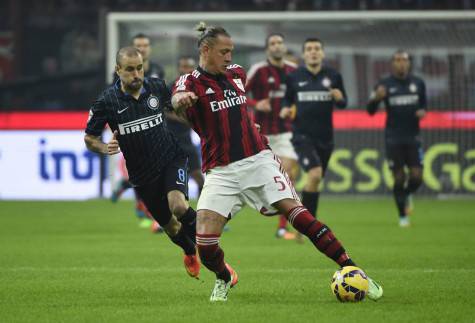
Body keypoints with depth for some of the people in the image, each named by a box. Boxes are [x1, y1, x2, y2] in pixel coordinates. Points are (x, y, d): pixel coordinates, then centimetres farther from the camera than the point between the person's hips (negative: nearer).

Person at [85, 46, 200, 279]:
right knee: (171, 227, 12)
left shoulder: (157, 87, -8)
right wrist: (105, 148, -25)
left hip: (171, 158, -1)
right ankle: (190, 253, 46)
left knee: (178, 206, -29)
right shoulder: (107, 102, -14)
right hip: (141, 173, 1)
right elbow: (89, 139, -3)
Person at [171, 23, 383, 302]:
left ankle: (352, 270, -15)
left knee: (296, 213, -15)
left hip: (258, 159, 3)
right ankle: (225, 279, 18)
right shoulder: (191, 82, -5)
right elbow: (178, 99, -32)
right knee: (205, 242, -15)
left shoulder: (237, 73, 11)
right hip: (222, 171, -3)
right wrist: (182, 99, -52)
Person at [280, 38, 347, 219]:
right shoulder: (294, 77, 1)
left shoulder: (333, 76, 4)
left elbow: (343, 104, 10)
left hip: (325, 137, 3)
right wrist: (285, 109, -7)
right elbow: (288, 99, 14)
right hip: (302, 135, -3)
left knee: (316, 180, 11)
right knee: (315, 174, -23)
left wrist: (339, 98, -13)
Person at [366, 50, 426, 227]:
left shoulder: (418, 83, 5)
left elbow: (423, 104, 18)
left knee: (417, 177, -6)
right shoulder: (384, 85, -4)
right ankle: (403, 216, 11)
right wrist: (376, 98, -27)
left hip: (413, 137, 2)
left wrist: (423, 111, -6)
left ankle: (406, 195, 28)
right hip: (393, 138, -2)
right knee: (399, 178, -3)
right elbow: (370, 111, -5)